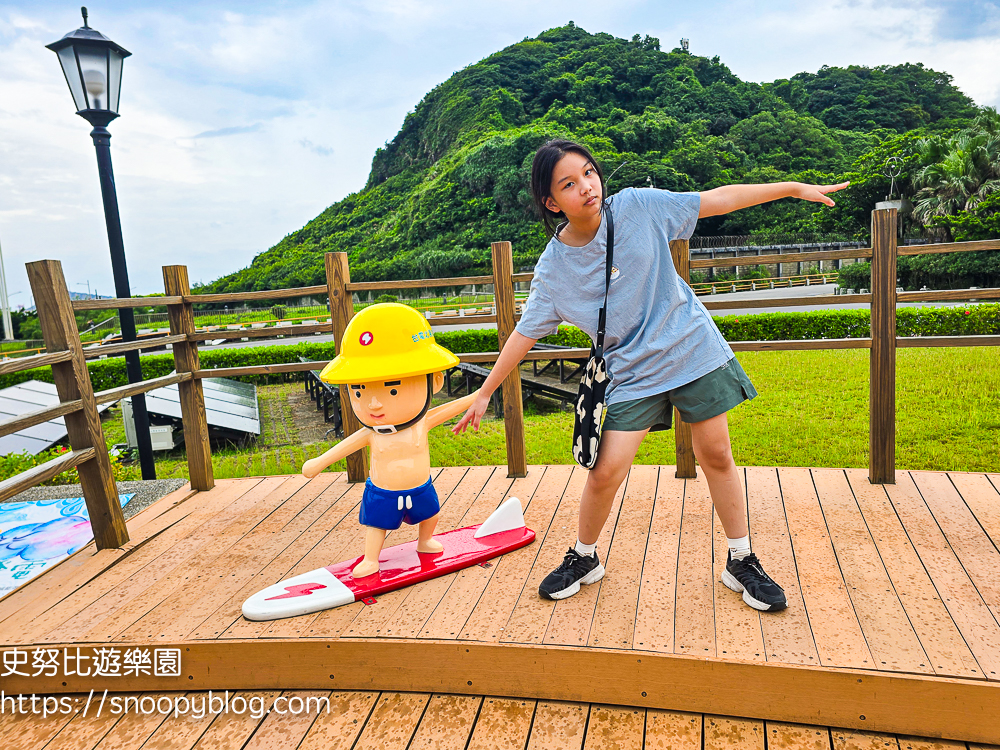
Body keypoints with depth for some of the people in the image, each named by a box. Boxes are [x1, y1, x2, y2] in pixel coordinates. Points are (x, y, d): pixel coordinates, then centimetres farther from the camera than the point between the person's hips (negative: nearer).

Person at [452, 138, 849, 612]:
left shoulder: (638, 206, -10)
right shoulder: (553, 269, -10)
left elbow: (716, 200, -1)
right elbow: (525, 333, -1)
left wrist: (793, 188, 2)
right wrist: (484, 394, 1)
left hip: (693, 350, 1)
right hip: (631, 373, -1)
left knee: (716, 456, 7)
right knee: (605, 472, -6)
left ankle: (742, 563, 26)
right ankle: (583, 558, 22)